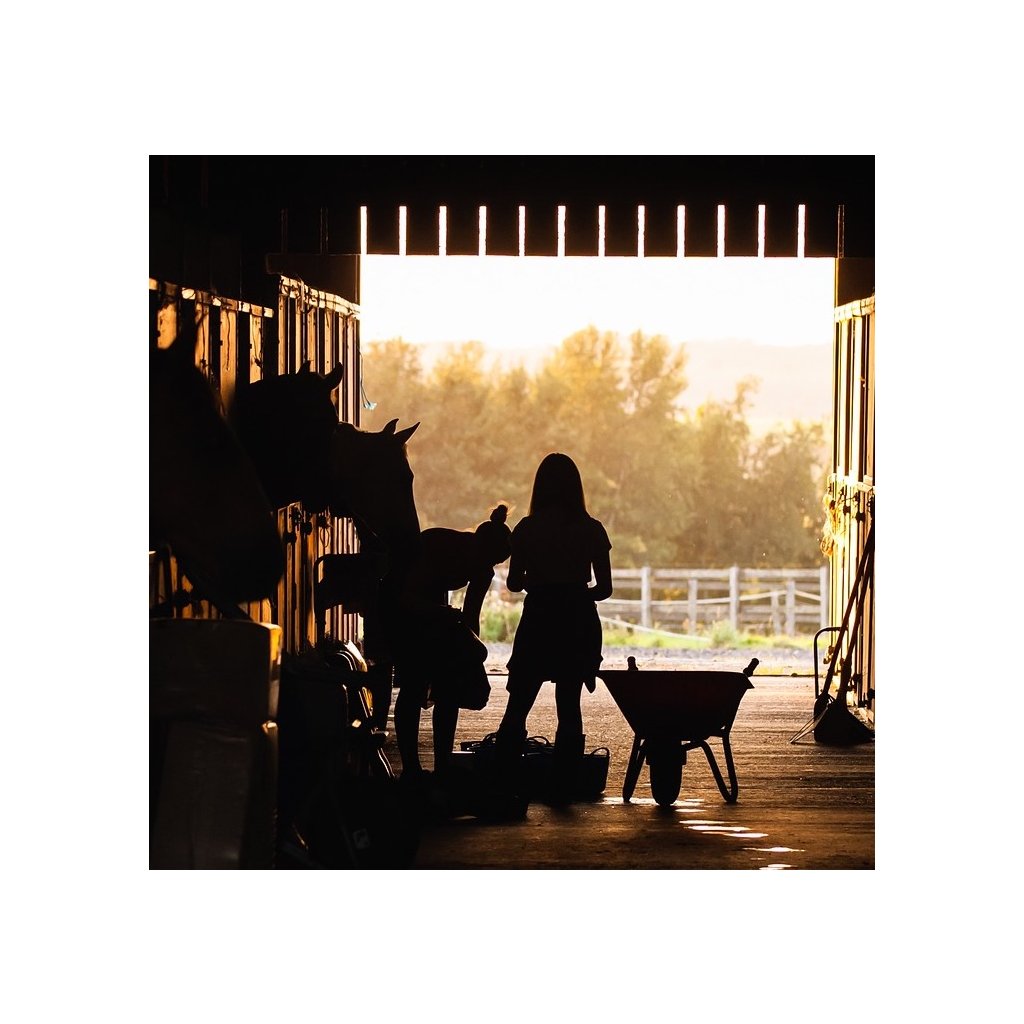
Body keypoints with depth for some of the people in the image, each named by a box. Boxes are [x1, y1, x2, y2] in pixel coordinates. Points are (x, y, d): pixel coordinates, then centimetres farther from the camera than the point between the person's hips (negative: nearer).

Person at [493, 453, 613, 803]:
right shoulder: (591, 530, -2)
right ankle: (562, 787, 5)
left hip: (538, 621, -1)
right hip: (579, 624, 1)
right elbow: (605, 587, 0)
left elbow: (514, 583, -1)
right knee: (569, 708, 7)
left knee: (518, 707, 6)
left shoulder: (527, 529, -5)